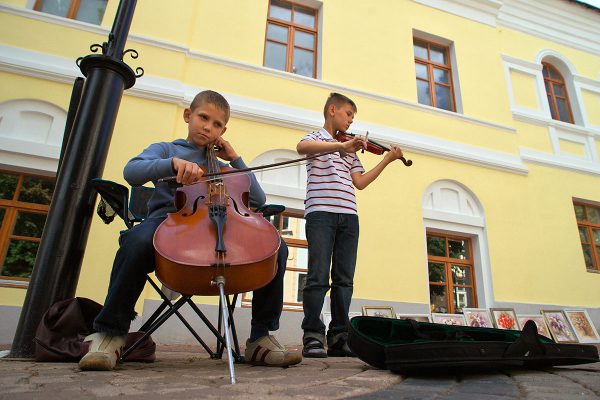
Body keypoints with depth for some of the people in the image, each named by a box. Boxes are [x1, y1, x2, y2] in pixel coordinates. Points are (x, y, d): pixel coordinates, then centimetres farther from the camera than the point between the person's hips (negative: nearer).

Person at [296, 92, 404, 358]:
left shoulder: (350, 149, 26)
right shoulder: (317, 137, 9)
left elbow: (360, 182, 16)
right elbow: (302, 147, -17)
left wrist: (386, 161, 13)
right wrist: (341, 146, -27)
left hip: (348, 216, 6)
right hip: (321, 213, -6)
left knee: (344, 279, 3)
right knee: (319, 276, -8)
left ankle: (339, 337, 8)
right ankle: (312, 336, 0)